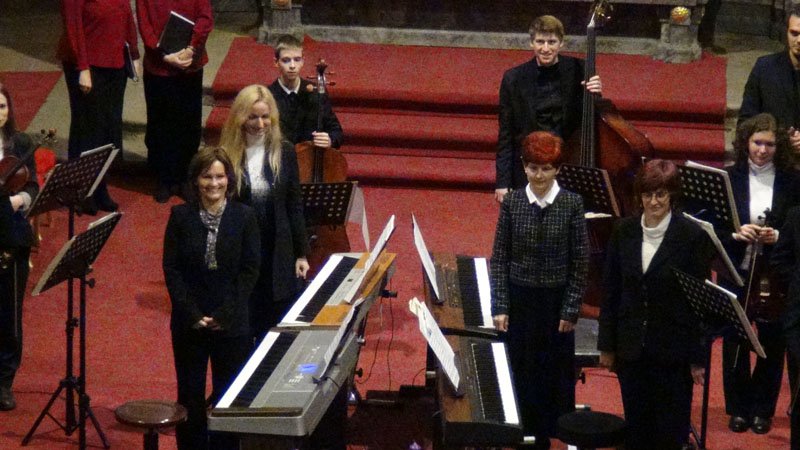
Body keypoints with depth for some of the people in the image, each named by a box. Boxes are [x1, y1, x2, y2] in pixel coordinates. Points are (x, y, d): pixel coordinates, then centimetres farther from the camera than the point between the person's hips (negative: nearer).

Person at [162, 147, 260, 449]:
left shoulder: (244, 217, -3)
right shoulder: (181, 216, -2)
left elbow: (250, 270, -4)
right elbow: (171, 269, -2)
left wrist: (224, 315, -11)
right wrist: (193, 314, -11)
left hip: (231, 323, -1)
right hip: (189, 321, 1)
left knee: (228, 397, 5)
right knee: (190, 394, 8)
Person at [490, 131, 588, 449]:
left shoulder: (572, 204, -7)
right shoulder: (512, 203, -3)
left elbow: (580, 263, -4)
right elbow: (499, 258, 0)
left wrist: (571, 310, -7)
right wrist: (500, 306, -5)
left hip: (556, 301, -1)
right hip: (519, 299, 1)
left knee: (556, 372, 7)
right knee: (521, 370, 6)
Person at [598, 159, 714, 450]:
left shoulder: (693, 236, -10)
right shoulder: (624, 232, 1)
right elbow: (611, 291, 7)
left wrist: (699, 357, -8)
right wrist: (606, 345, 7)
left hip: (673, 351, -3)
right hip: (631, 348, 3)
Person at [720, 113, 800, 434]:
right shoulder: (729, 178, 0)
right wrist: (736, 234, -18)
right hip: (735, 273, 0)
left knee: (772, 343, 6)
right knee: (734, 341, 6)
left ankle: (763, 410, 21)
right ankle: (738, 408, 21)